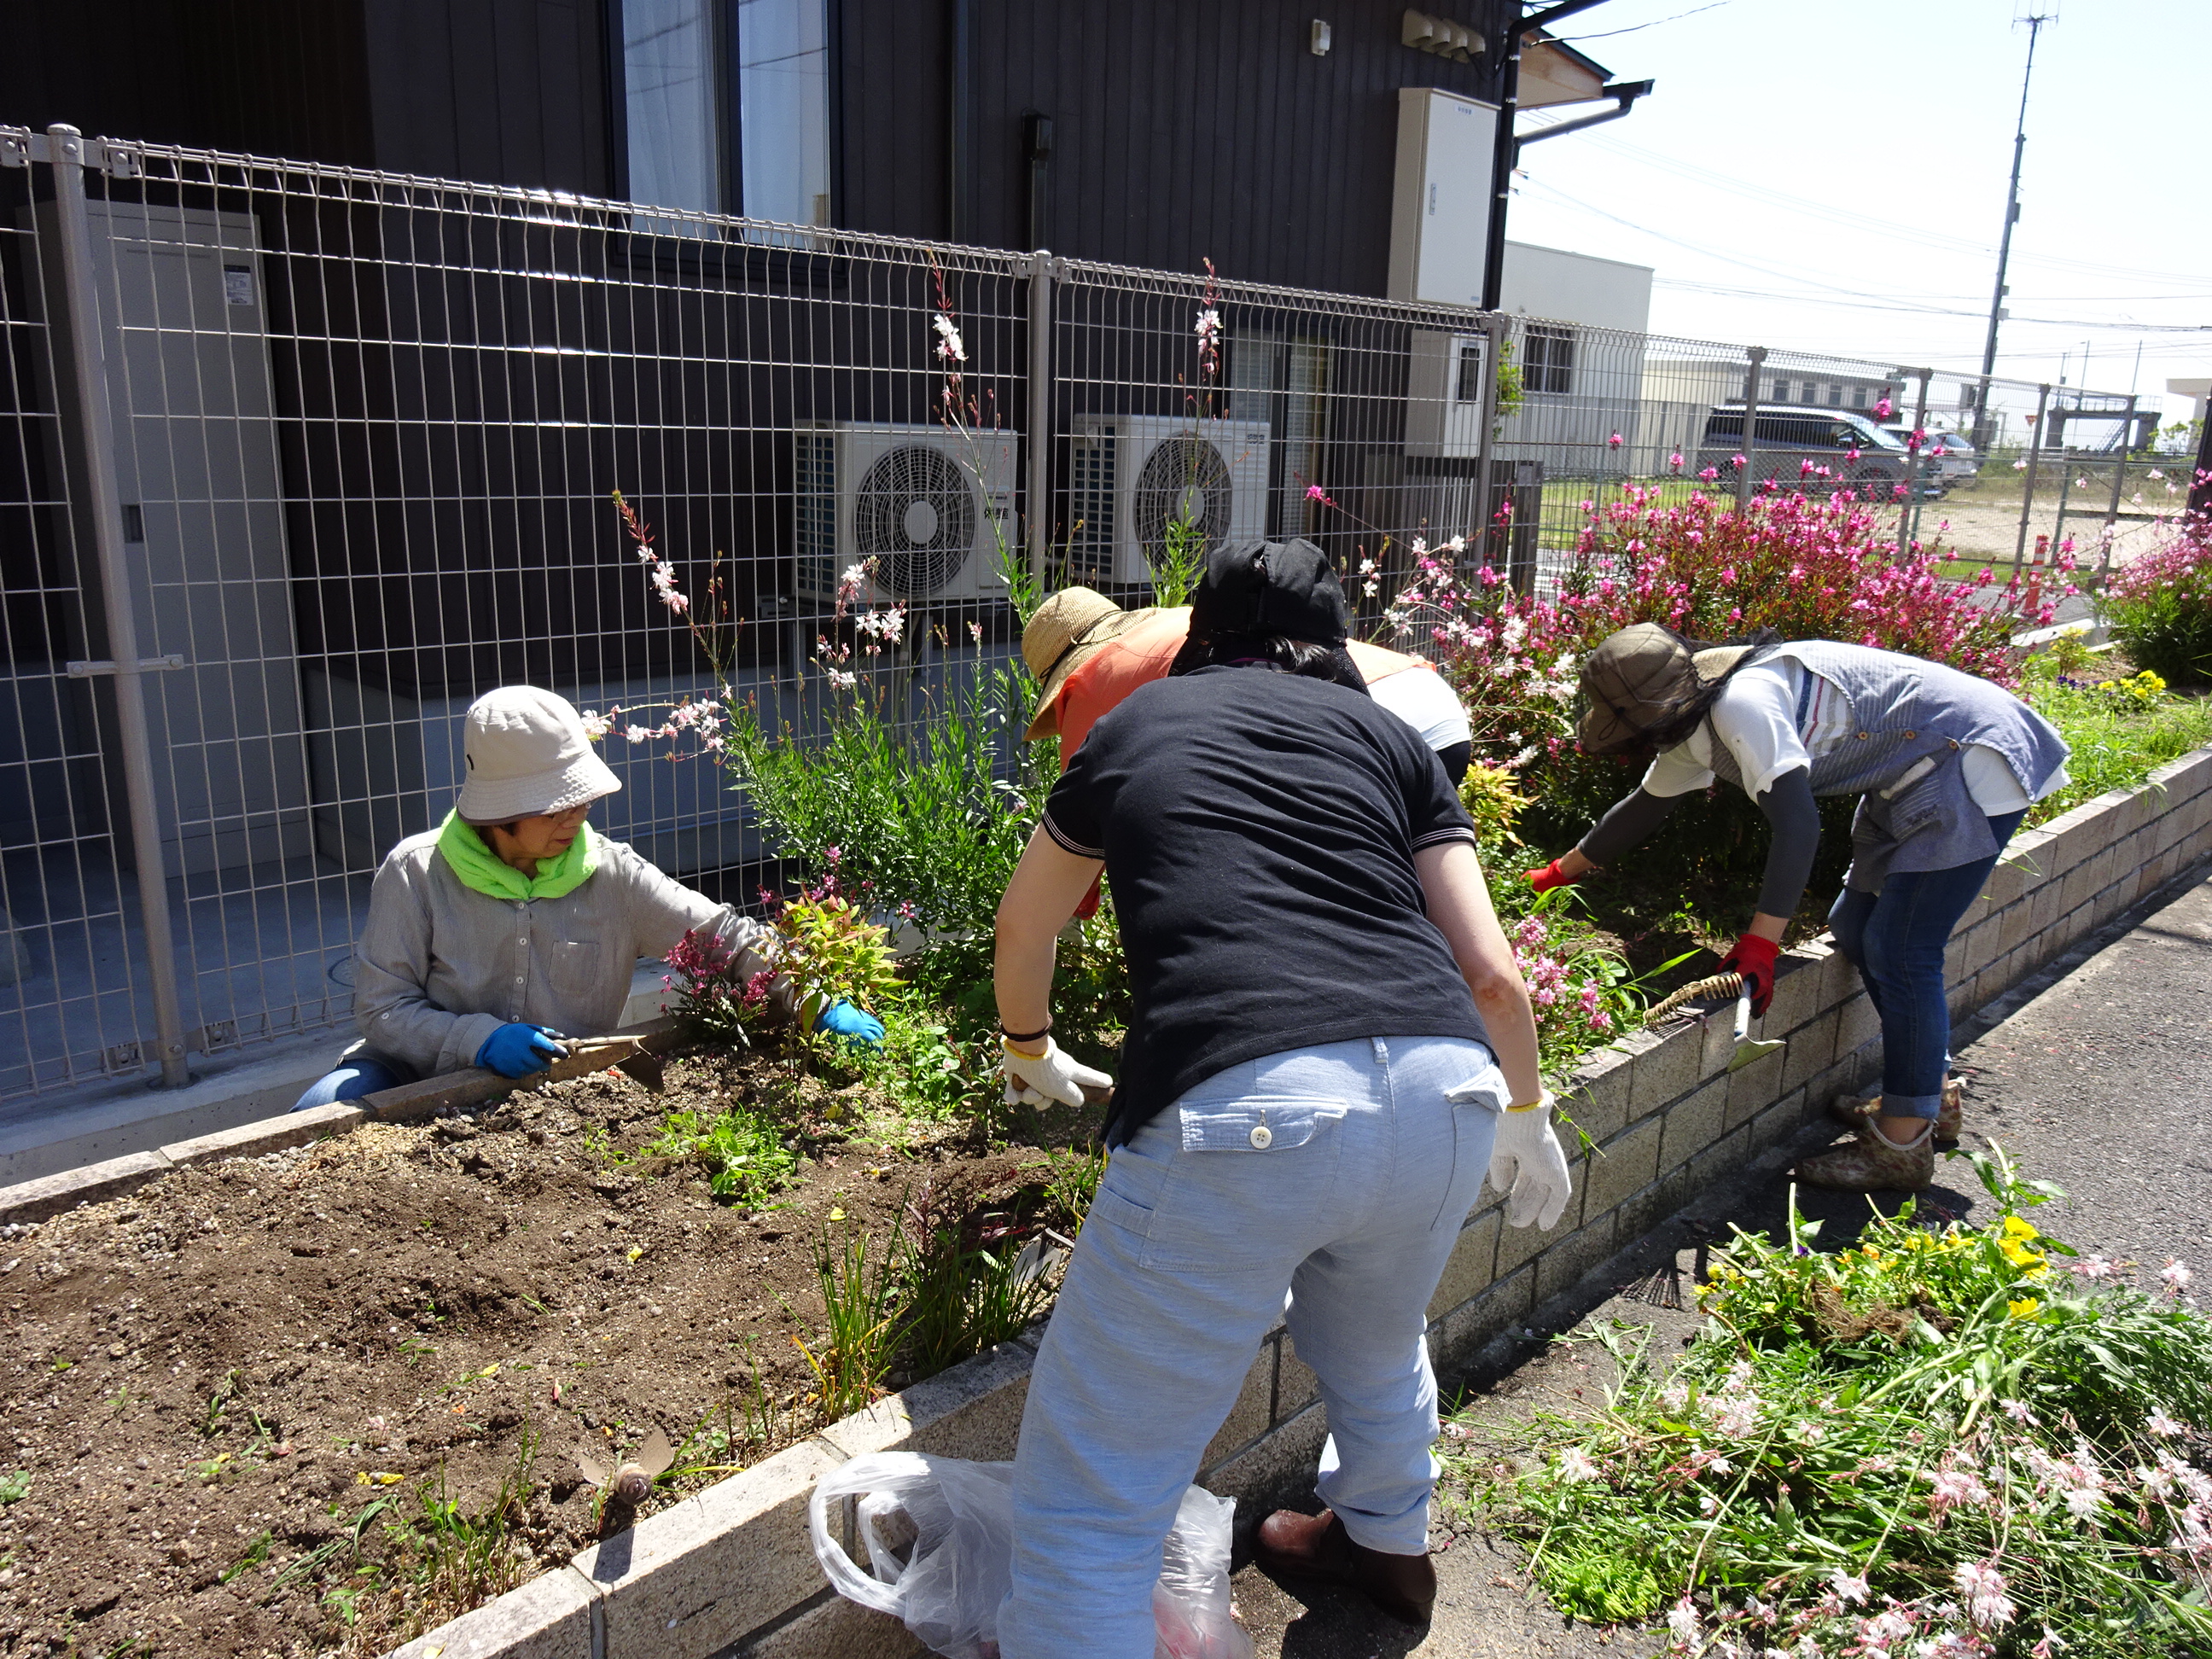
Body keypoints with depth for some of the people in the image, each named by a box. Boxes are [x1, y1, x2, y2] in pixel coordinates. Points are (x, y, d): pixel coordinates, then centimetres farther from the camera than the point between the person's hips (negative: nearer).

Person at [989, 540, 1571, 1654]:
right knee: (1377, 1345, 37)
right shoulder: (1385, 735, 22)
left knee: (1088, 1508, 10)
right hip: (1442, 1095, 5)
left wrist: (1030, 1050, 55)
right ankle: (1386, 1545, 63)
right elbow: (1491, 974, 16)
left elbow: (1024, 926, 36)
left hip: (1235, 1111, -5)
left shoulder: (1132, 725, 22)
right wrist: (1527, 1112, 36)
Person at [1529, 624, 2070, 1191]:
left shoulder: (1742, 703, -27)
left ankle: (1902, 1147, 0)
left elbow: (1798, 825, -31)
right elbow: (1643, 807, 19)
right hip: (1916, 777, 10)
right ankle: (1933, 1097, 28)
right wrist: (1558, 873, 26)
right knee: (1856, 929, 12)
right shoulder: (1693, 725, 4)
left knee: (1898, 951, -11)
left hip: (1974, 763, -10)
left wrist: (1759, 942, -26)